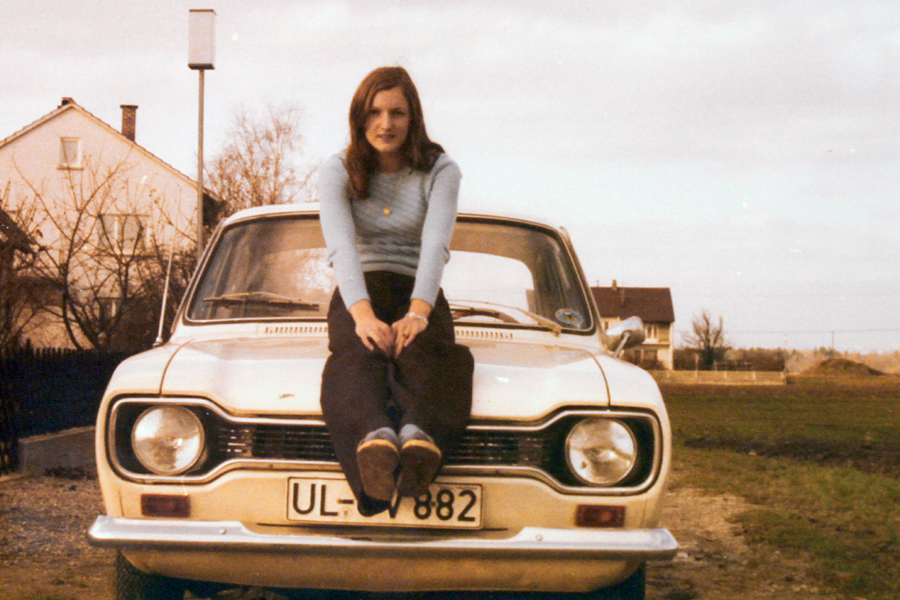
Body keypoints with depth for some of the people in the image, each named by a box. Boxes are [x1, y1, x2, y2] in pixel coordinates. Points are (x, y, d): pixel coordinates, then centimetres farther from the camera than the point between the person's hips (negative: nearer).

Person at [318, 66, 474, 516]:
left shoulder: (440, 172, 2)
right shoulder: (338, 171, 3)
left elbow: (436, 243, -16)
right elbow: (341, 244, -15)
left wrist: (417, 312, -35)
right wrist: (363, 314, -34)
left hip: (417, 294, 0)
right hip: (357, 294, 0)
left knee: (422, 349, -38)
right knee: (357, 353, -38)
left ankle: (419, 432, -69)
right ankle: (374, 436, -69)